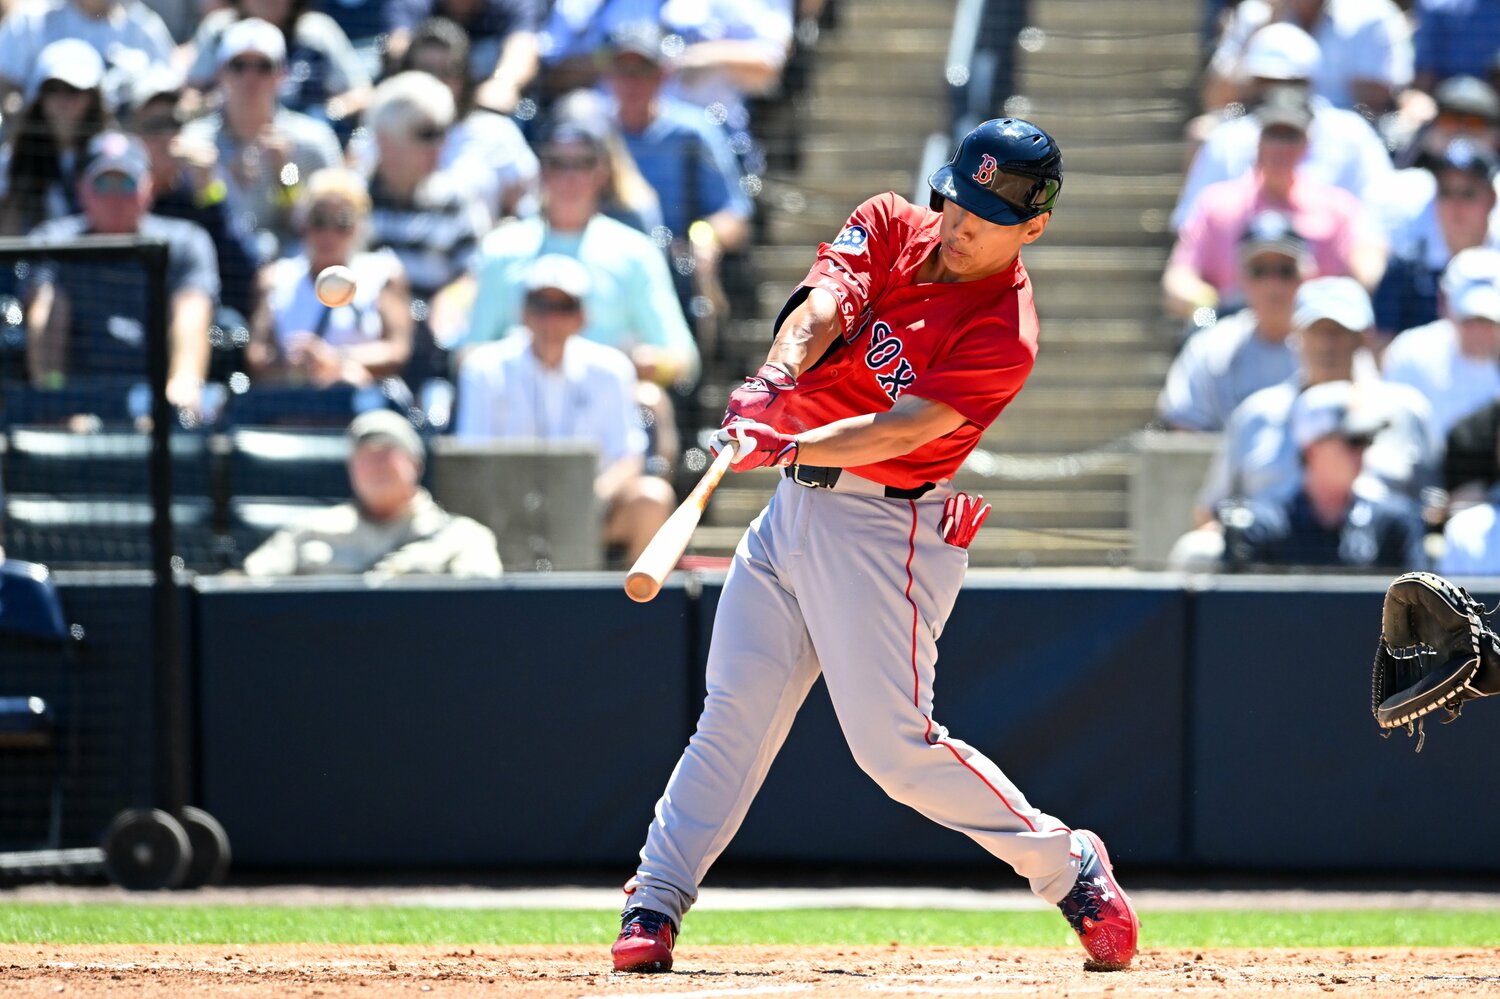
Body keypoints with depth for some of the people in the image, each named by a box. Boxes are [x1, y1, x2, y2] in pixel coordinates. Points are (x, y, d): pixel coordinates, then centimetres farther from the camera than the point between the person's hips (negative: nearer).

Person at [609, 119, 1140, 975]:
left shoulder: (1004, 337, -15)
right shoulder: (890, 227, 2)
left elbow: (900, 431, -26)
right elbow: (824, 305, -15)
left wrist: (791, 448, -40)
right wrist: (776, 380, -35)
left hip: (884, 528, -6)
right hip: (794, 510, 6)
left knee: (897, 745, -9)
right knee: (735, 711, 4)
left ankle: (1071, 869, 6)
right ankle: (654, 905, 8)